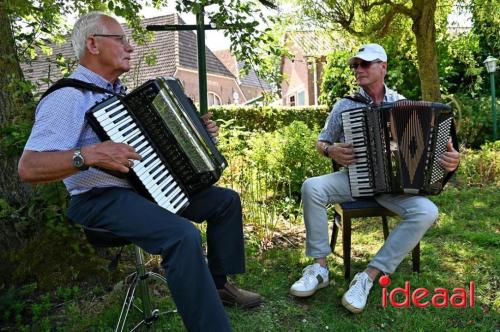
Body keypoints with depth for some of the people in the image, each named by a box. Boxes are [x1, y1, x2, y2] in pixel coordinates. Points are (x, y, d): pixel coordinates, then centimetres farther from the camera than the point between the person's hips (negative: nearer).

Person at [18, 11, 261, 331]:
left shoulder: (120, 93, 15)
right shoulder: (68, 97, -13)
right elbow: (29, 167, -21)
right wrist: (90, 154, -34)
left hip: (148, 187, 10)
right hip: (103, 200, -9)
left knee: (226, 200, 7)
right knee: (183, 235, -35)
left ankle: (219, 282, 18)